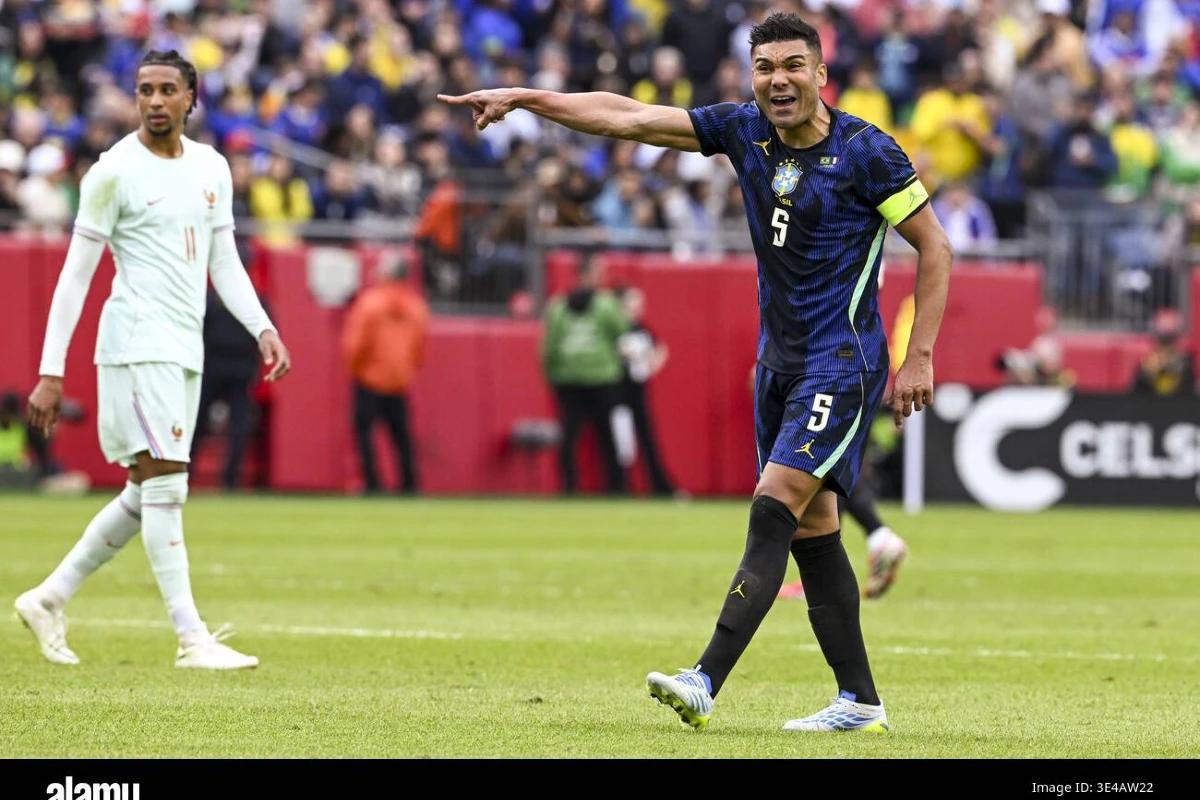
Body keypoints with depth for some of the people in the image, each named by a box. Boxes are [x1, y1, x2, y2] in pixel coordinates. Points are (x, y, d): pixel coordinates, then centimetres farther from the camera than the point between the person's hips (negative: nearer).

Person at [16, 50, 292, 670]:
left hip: (186, 350, 8)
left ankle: (49, 599, 22)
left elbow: (224, 264, 18)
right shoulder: (115, 172, -7)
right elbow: (75, 274, -6)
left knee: (147, 495, 11)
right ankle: (192, 639, -12)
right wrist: (50, 372, -9)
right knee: (166, 484, -11)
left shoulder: (211, 168, 13)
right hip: (138, 343, -8)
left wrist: (263, 329, 2)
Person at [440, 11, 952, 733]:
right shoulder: (745, 131, 3)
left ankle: (706, 683, -25)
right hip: (779, 361, 7)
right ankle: (860, 702, 14)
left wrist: (919, 358, -9)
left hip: (843, 362, -7)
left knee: (774, 512, -17)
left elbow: (935, 247, -5)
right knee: (811, 531, 7)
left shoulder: (865, 151, -11)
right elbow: (628, 117, 3)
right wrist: (522, 98, -3)